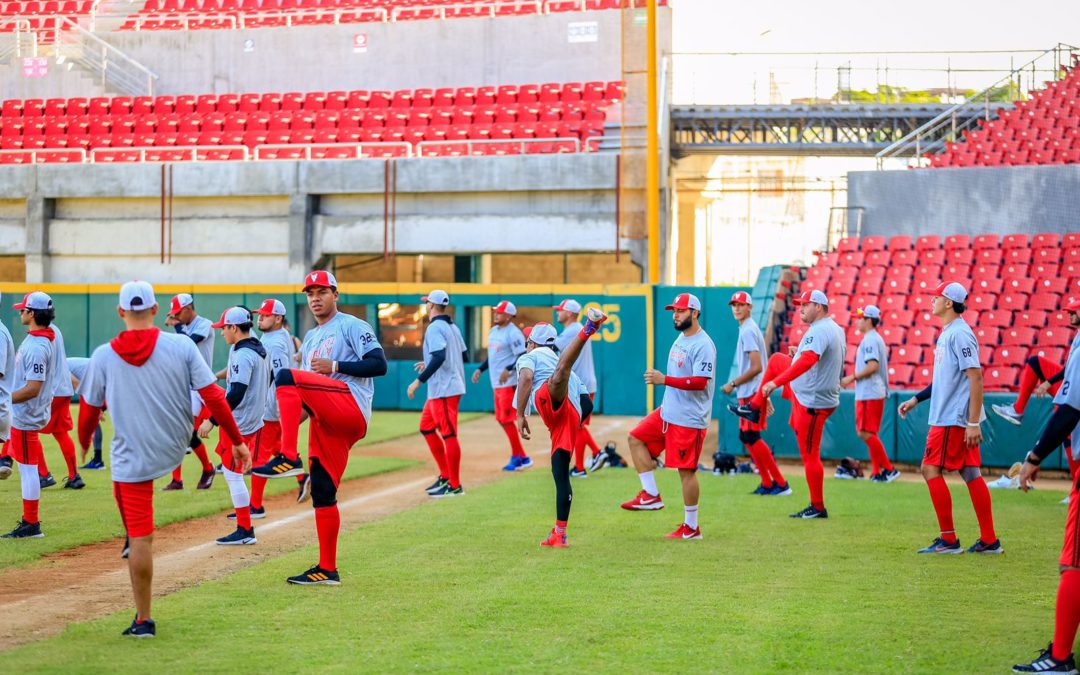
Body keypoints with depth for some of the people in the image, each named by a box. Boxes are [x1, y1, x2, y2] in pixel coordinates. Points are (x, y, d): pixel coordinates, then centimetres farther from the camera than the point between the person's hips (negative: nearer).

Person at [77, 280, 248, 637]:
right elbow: (213, 397, -9)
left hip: (132, 456, -2)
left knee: (141, 537, 3)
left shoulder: (104, 356, -7)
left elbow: (90, 409, 3)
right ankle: (132, 539, 38)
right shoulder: (181, 346, -8)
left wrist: (84, 442, 23)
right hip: (175, 448, 2)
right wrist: (237, 441, -1)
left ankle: (143, 620, 9)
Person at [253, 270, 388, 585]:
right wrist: (298, 414, 10)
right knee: (322, 491, 4)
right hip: (326, 422, 8)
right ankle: (327, 569, 8)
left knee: (286, 376, -26)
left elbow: (379, 365, -8)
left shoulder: (352, 326, 4)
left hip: (351, 408, -8)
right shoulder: (310, 340, 28)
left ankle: (288, 458, -35)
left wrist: (334, 366, -13)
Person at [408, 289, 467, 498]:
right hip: (439, 390, 10)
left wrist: (419, 380, -24)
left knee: (448, 435, -5)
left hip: (444, 389, -10)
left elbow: (439, 357, -27)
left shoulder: (435, 328, -14)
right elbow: (464, 356, 20)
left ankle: (454, 486, -1)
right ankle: (445, 476, 20)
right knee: (426, 427, 18)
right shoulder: (453, 327, 14)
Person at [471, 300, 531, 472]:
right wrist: (480, 369, 15)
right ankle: (520, 456, 17)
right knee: (501, 419, 10)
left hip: (509, 383, -10)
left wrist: (508, 369, -28)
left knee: (506, 419, -8)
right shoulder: (493, 331, 14)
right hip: (497, 384, 10)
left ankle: (517, 456, 2)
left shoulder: (513, 333, -14)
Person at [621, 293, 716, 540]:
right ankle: (651, 496, 13)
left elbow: (700, 381, -27)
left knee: (686, 470, -5)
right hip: (668, 412, 10)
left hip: (689, 418, -10)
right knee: (637, 438, 12)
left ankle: (691, 527, 5)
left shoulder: (703, 345, -18)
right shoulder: (681, 338, 12)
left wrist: (664, 379, -31)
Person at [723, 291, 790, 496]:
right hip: (749, 393, 10)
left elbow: (756, 367, -21)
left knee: (751, 437, -9)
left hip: (752, 393, -10)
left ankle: (780, 483, -7)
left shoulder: (748, 331, -15)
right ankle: (767, 484, 16)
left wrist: (733, 384, -14)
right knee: (746, 436, 12)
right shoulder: (749, 329, 16)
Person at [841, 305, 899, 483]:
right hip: (869, 393, 11)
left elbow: (873, 366, -23)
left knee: (866, 432, -10)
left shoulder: (869, 340, -13)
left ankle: (888, 469, -8)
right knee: (865, 433, 11)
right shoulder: (876, 338, 19)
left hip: (869, 393, -11)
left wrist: (851, 378, -17)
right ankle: (877, 472, 11)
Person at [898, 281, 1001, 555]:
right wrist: (915, 399, 23)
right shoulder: (946, 333, 15)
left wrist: (974, 423, -23)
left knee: (931, 469, -6)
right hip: (947, 417, 10)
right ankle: (989, 540, 11)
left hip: (953, 419, -10)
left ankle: (948, 539, -3)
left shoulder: (959, 333, -16)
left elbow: (975, 377, -21)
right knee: (971, 474, 9)